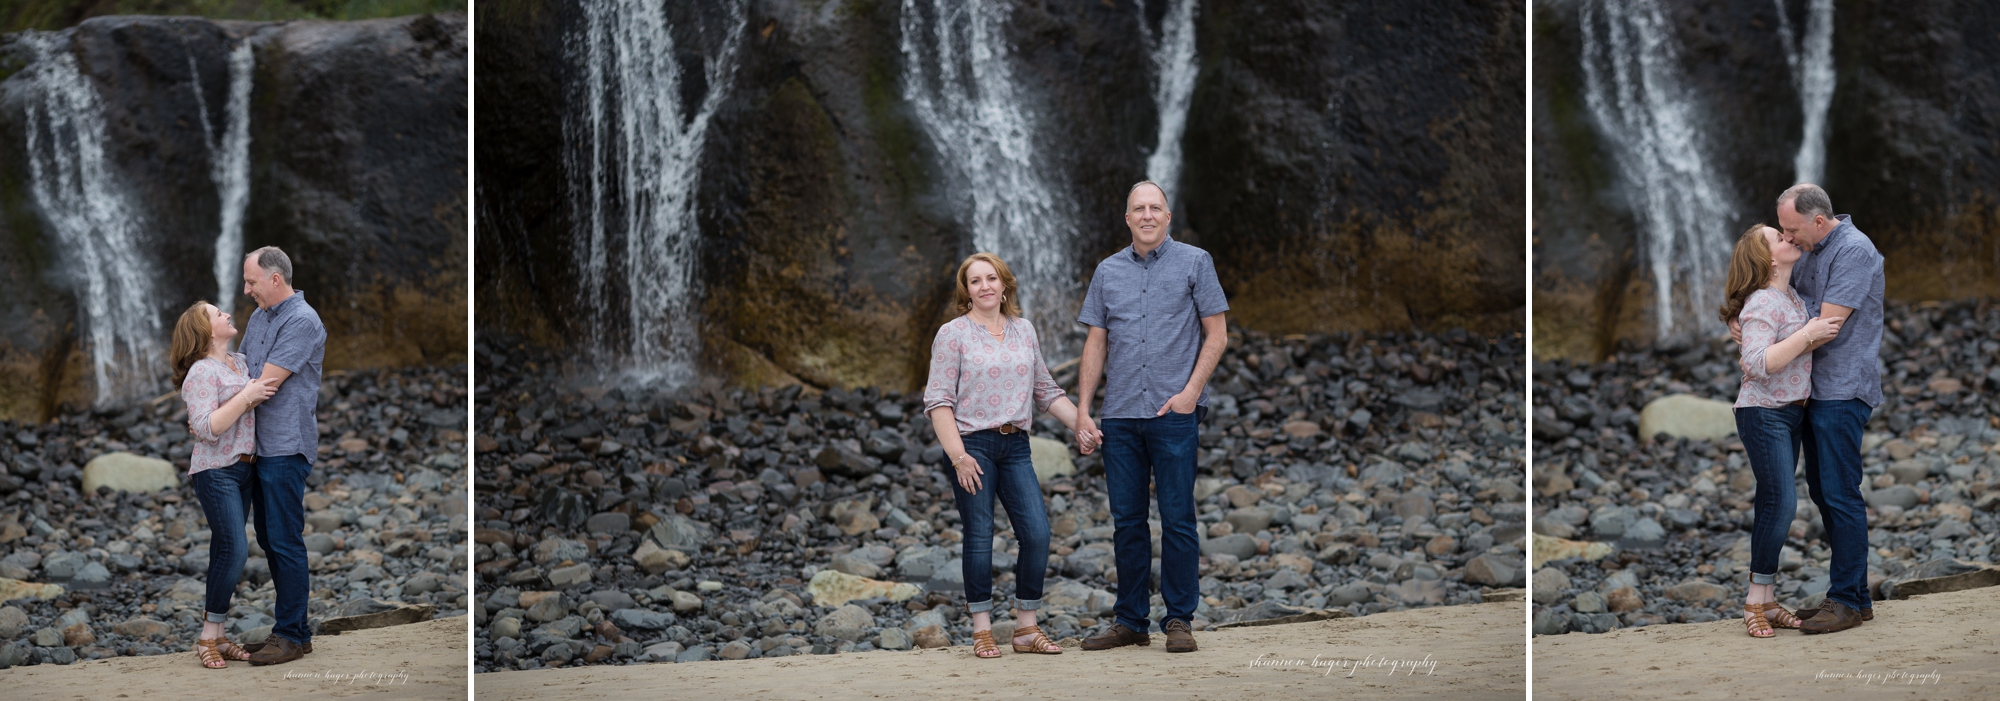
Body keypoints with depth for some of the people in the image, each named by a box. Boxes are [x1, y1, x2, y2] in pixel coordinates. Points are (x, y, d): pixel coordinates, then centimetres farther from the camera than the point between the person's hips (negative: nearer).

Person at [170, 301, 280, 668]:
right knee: (234, 548, -16)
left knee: (227, 552, 8)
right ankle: (208, 637, -8)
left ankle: (218, 637, 11)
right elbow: (207, 429, -22)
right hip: (216, 471, -8)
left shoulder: (241, 362, 13)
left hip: (244, 469, 8)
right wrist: (247, 396, -22)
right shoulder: (202, 372, -13)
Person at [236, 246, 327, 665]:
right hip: (260, 444, 9)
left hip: (286, 447, -9)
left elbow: (265, 385, -18)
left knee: (284, 540, -5)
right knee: (267, 536, 13)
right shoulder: (260, 316, 14)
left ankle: (292, 635, 0)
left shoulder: (302, 321, -15)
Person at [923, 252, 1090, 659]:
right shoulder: (953, 335, -1)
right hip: (972, 444, -4)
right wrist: (957, 455, -16)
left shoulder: (1024, 331, 13)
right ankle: (982, 631, 5)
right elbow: (938, 399, -6)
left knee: (1037, 532, -5)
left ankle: (1026, 628, 6)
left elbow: (1046, 391, 19)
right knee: (979, 536, -4)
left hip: (1015, 445, 4)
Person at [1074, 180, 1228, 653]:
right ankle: (1131, 622, 13)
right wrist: (1082, 410, 6)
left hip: (1175, 414, -3)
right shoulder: (1108, 272, 12)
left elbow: (1216, 335, 1)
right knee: (1126, 521, 6)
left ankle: (1179, 620, 5)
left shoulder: (1193, 263, 3)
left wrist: (1191, 392, -10)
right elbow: (1096, 343, 13)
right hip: (1120, 416, 3)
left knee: (1177, 519, -3)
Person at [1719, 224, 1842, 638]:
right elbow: (1758, 364, -28)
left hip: (1789, 414, 9)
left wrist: (1822, 337, 7)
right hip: (1763, 414, -9)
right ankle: (1756, 602, -8)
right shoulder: (1761, 305, -17)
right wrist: (1808, 335, -25)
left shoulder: (1793, 298, 12)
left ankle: (1767, 601, 11)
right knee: (1780, 502, -14)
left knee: (1774, 505, 8)